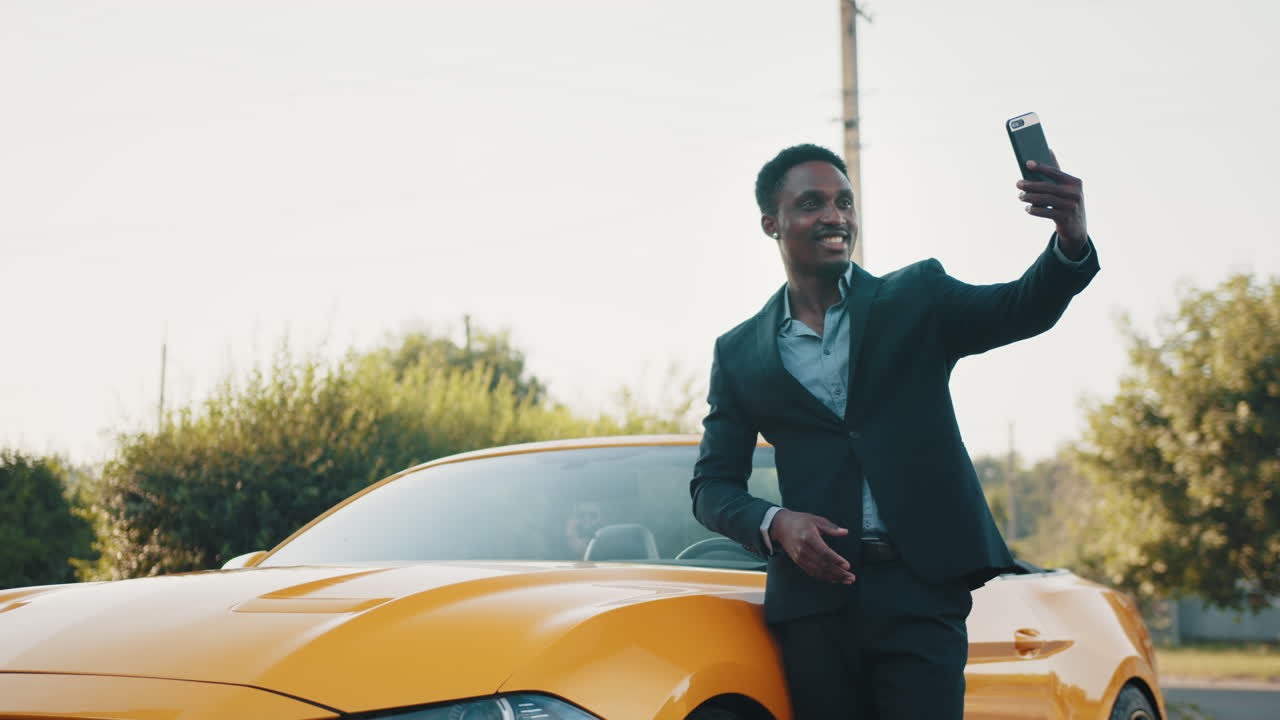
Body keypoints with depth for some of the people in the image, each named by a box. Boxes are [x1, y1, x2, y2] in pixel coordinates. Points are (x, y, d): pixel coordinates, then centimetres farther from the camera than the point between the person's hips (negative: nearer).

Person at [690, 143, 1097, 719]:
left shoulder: (916, 299, 8)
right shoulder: (739, 353, 11)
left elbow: (1023, 309, -8)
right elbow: (712, 486, 11)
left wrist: (1070, 242, -30)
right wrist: (774, 524, -10)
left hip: (919, 590, -1)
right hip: (814, 600, 2)